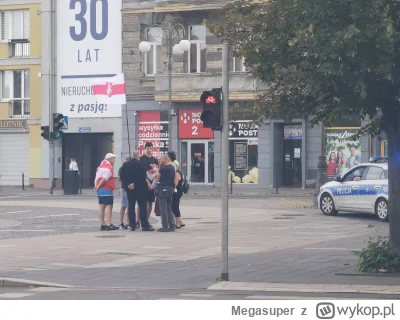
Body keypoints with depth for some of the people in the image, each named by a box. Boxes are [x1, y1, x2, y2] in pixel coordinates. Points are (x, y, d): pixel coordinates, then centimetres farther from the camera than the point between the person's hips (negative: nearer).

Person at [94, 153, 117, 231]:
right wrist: (98, 187, -10)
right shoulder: (108, 167, -13)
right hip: (107, 190, -9)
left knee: (101, 206, 9)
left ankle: (102, 225, 12)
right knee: (109, 206, -7)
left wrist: (96, 186, 5)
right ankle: (109, 225, -12)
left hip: (100, 190, 9)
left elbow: (96, 178, 12)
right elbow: (104, 179, -20)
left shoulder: (101, 166, 16)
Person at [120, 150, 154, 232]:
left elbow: (122, 177, 3)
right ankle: (145, 225, -3)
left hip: (129, 189, 4)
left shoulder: (125, 165, 4)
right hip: (139, 188, -4)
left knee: (131, 206, 7)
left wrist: (127, 185, 4)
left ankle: (132, 226, 5)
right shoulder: (141, 165, -11)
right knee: (142, 207, 0)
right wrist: (135, 184, -8)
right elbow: (143, 178, -14)